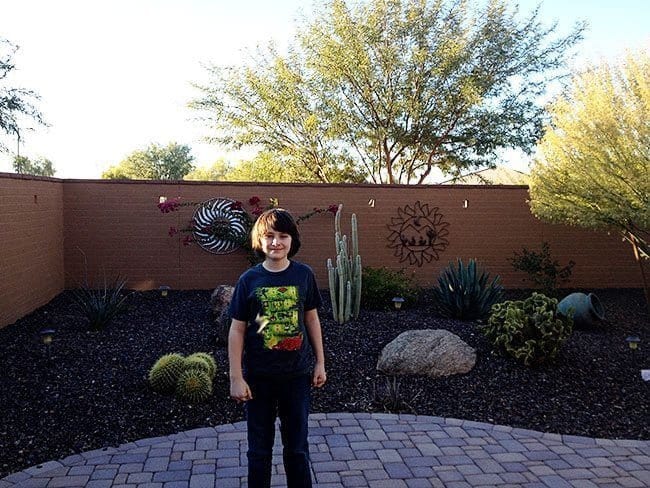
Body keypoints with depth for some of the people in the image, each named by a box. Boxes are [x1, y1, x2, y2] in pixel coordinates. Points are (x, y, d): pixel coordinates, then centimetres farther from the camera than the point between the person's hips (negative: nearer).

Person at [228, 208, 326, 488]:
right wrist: (236, 378, -7)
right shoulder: (249, 280, -8)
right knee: (259, 447, 13)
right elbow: (237, 331, -5)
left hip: (297, 374, 1)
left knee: (297, 446, 13)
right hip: (258, 377, -1)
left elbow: (312, 319, 5)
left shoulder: (304, 275, -4)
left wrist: (320, 363, 6)